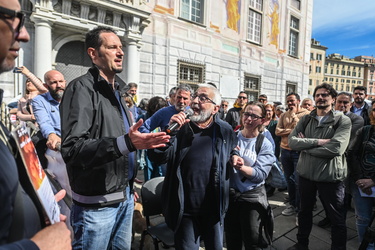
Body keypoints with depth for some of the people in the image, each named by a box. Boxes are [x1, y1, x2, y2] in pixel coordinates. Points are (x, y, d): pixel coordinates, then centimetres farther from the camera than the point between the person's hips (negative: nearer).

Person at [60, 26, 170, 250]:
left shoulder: (116, 89, 13)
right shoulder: (82, 87, -14)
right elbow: (72, 149, -24)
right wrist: (126, 143, -35)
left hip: (124, 196, 8)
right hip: (96, 203, -7)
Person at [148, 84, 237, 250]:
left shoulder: (225, 131, -4)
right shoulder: (180, 127, -8)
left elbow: (234, 156, 15)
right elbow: (156, 157, -18)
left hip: (214, 209, 1)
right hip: (185, 210, -1)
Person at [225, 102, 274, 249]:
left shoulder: (265, 145, -5)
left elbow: (260, 174, -14)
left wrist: (241, 167, -30)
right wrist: (229, 157, -21)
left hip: (252, 196, -2)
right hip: (230, 194, 2)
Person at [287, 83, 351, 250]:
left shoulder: (343, 121, -9)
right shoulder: (306, 119, 2)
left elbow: (336, 148, -24)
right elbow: (292, 142, -11)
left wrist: (305, 145, -15)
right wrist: (317, 142, -22)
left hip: (331, 176, -4)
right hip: (306, 173, 4)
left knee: (337, 219, 13)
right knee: (305, 212, 22)